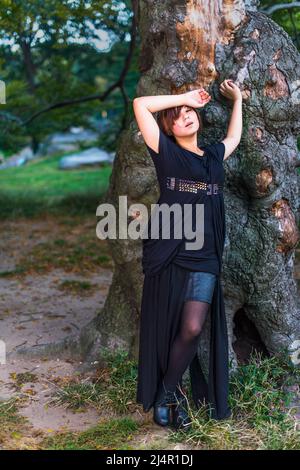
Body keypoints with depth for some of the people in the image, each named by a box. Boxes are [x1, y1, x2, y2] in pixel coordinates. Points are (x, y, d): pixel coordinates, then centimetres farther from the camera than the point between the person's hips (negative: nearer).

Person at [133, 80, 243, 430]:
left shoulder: (213, 156, 16)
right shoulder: (166, 152, 4)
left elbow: (233, 137, 39)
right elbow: (140, 104, -2)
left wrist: (237, 99, 39)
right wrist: (184, 97, 6)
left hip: (204, 259, 3)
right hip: (168, 256, -3)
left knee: (193, 329, -9)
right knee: (164, 329, 2)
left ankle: (169, 392, 12)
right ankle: (166, 394, 20)